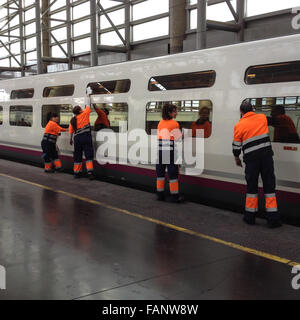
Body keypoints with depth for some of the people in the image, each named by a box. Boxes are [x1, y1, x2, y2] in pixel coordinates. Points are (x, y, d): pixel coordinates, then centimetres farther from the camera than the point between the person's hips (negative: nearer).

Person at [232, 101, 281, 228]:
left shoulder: (239, 125, -1)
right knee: (269, 185, 5)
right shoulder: (263, 118, 7)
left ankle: (250, 216, 17)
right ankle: (273, 218, 4)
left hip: (251, 158, -1)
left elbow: (236, 146, 3)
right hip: (266, 154, 2)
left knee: (251, 186, 11)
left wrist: (237, 159, 20)